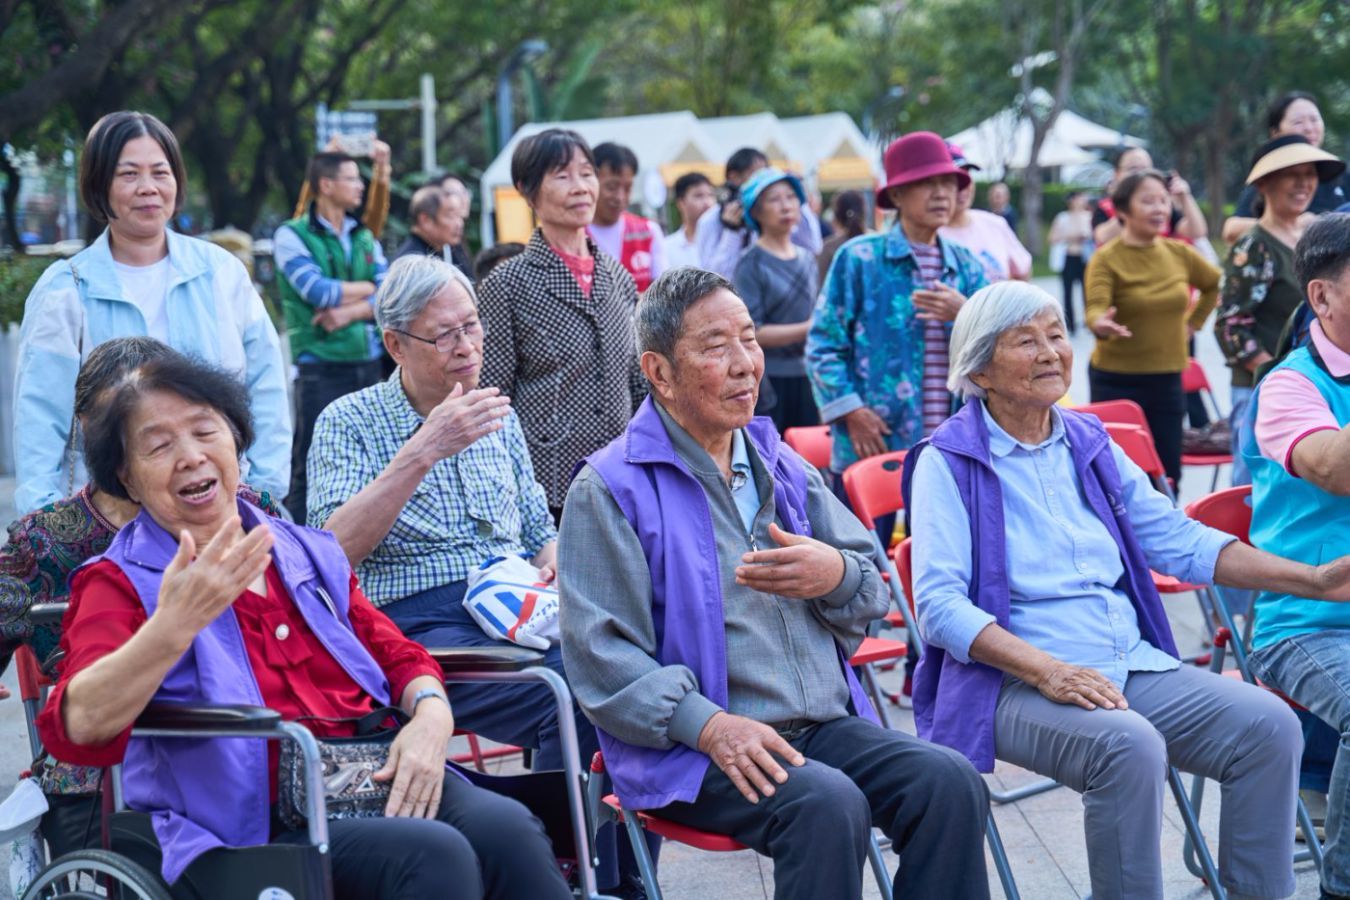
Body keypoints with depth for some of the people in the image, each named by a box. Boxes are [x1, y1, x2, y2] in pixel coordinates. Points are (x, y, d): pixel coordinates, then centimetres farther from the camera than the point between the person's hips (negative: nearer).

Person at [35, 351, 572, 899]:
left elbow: (396, 654, 24)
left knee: (507, 829, -26)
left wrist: (430, 713, -1)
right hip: (258, 824, -5)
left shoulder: (306, 553, 19)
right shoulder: (119, 583, 2)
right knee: (432, 854, -31)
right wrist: (175, 624, -31)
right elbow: (78, 730, -15)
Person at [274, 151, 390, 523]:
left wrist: (351, 312, -11)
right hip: (320, 366, -5)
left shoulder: (364, 237, 15)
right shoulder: (292, 235, -2)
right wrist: (370, 288, 0)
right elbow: (318, 291, -14)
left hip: (368, 363, 6)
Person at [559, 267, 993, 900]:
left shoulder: (781, 466, 18)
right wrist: (708, 725, -22)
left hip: (824, 727, 6)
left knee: (949, 783, -19)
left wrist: (836, 575, -6)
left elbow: (870, 598, 19)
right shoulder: (609, 489, -2)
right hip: (692, 749, -6)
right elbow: (600, 655, -10)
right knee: (827, 805, -32)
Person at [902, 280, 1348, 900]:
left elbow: (1180, 540, 19)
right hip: (1013, 685, -6)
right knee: (1129, 745, -34)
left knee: (1269, 725, -15)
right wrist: (1048, 671, -25)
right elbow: (939, 603, -12)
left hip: (1134, 664, 6)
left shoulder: (1090, 446, 16)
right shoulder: (948, 464, -3)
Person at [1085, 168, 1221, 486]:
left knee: (1168, 475, 5)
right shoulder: (1107, 259, -8)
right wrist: (1101, 324, -44)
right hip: (1117, 381, -5)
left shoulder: (1179, 253, 7)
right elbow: (1095, 308, -23)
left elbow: (1215, 284, 25)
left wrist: (1193, 322, 15)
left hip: (1168, 380, 5)